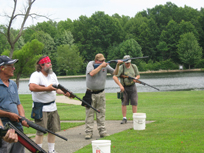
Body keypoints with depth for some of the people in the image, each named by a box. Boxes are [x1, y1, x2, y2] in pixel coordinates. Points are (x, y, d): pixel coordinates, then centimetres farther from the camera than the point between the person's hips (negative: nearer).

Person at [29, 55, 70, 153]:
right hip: (41, 108, -8)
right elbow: (32, 87, -32)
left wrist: (64, 93, 1)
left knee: (53, 130, 13)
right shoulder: (36, 75, -14)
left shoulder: (52, 74, 13)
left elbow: (56, 88, 21)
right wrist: (47, 88, -23)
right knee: (40, 132, -7)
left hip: (52, 107, 8)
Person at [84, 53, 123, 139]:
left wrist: (117, 65, -14)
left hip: (101, 93, 3)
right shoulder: (90, 64, -6)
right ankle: (88, 132, 2)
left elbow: (115, 73, 2)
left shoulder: (105, 65, 3)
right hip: (90, 93, -3)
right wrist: (101, 66, -20)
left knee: (101, 113, 5)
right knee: (89, 113, -2)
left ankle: (102, 131, 11)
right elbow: (92, 73, -24)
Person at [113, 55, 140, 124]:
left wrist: (136, 78, -12)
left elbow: (138, 75, 13)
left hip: (132, 86, 3)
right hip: (124, 87, -3)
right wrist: (120, 85, -24)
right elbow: (114, 77, -19)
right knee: (124, 103, 0)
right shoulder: (121, 68, -11)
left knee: (134, 103, -1)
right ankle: (124, 118, 6)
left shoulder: (134, 66, 3)